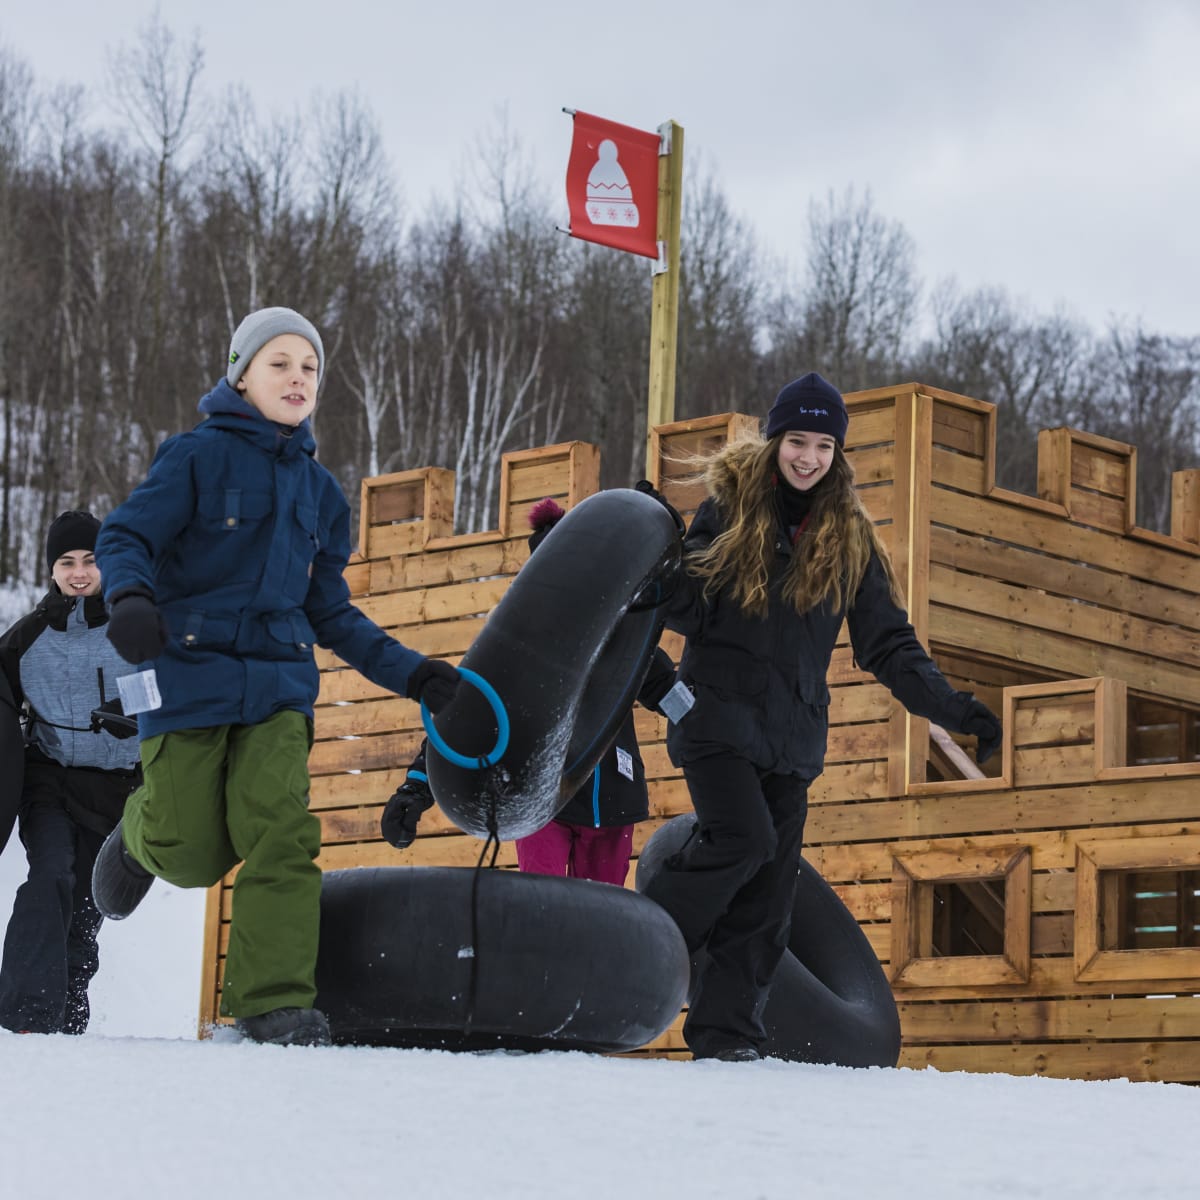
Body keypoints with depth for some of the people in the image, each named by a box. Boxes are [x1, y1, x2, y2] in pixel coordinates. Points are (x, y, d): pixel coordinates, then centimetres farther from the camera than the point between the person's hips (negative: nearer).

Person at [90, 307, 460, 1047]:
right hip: (189, 673, -4)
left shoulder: (319, 490, 15)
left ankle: (275, 1000, -9)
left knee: (282, 832, -15)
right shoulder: (199, 456, -1)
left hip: (279, 682, 4)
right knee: (194, 858, -1)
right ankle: (142, 832, 35)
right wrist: (131, 597, -30)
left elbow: (330, 612, 20)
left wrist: (412, 674, 14)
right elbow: (125, 537, -7)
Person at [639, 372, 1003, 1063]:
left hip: (792, 736, 3)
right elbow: (685, 610, 2)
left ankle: (725, 1033, 3)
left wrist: (952, 707, -5)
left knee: (767, 897, -1)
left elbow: (888, 643, 6)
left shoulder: (850, 539, 8)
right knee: (742, 838, -24)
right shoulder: (729, 508, 1)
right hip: (719, 714, -3)